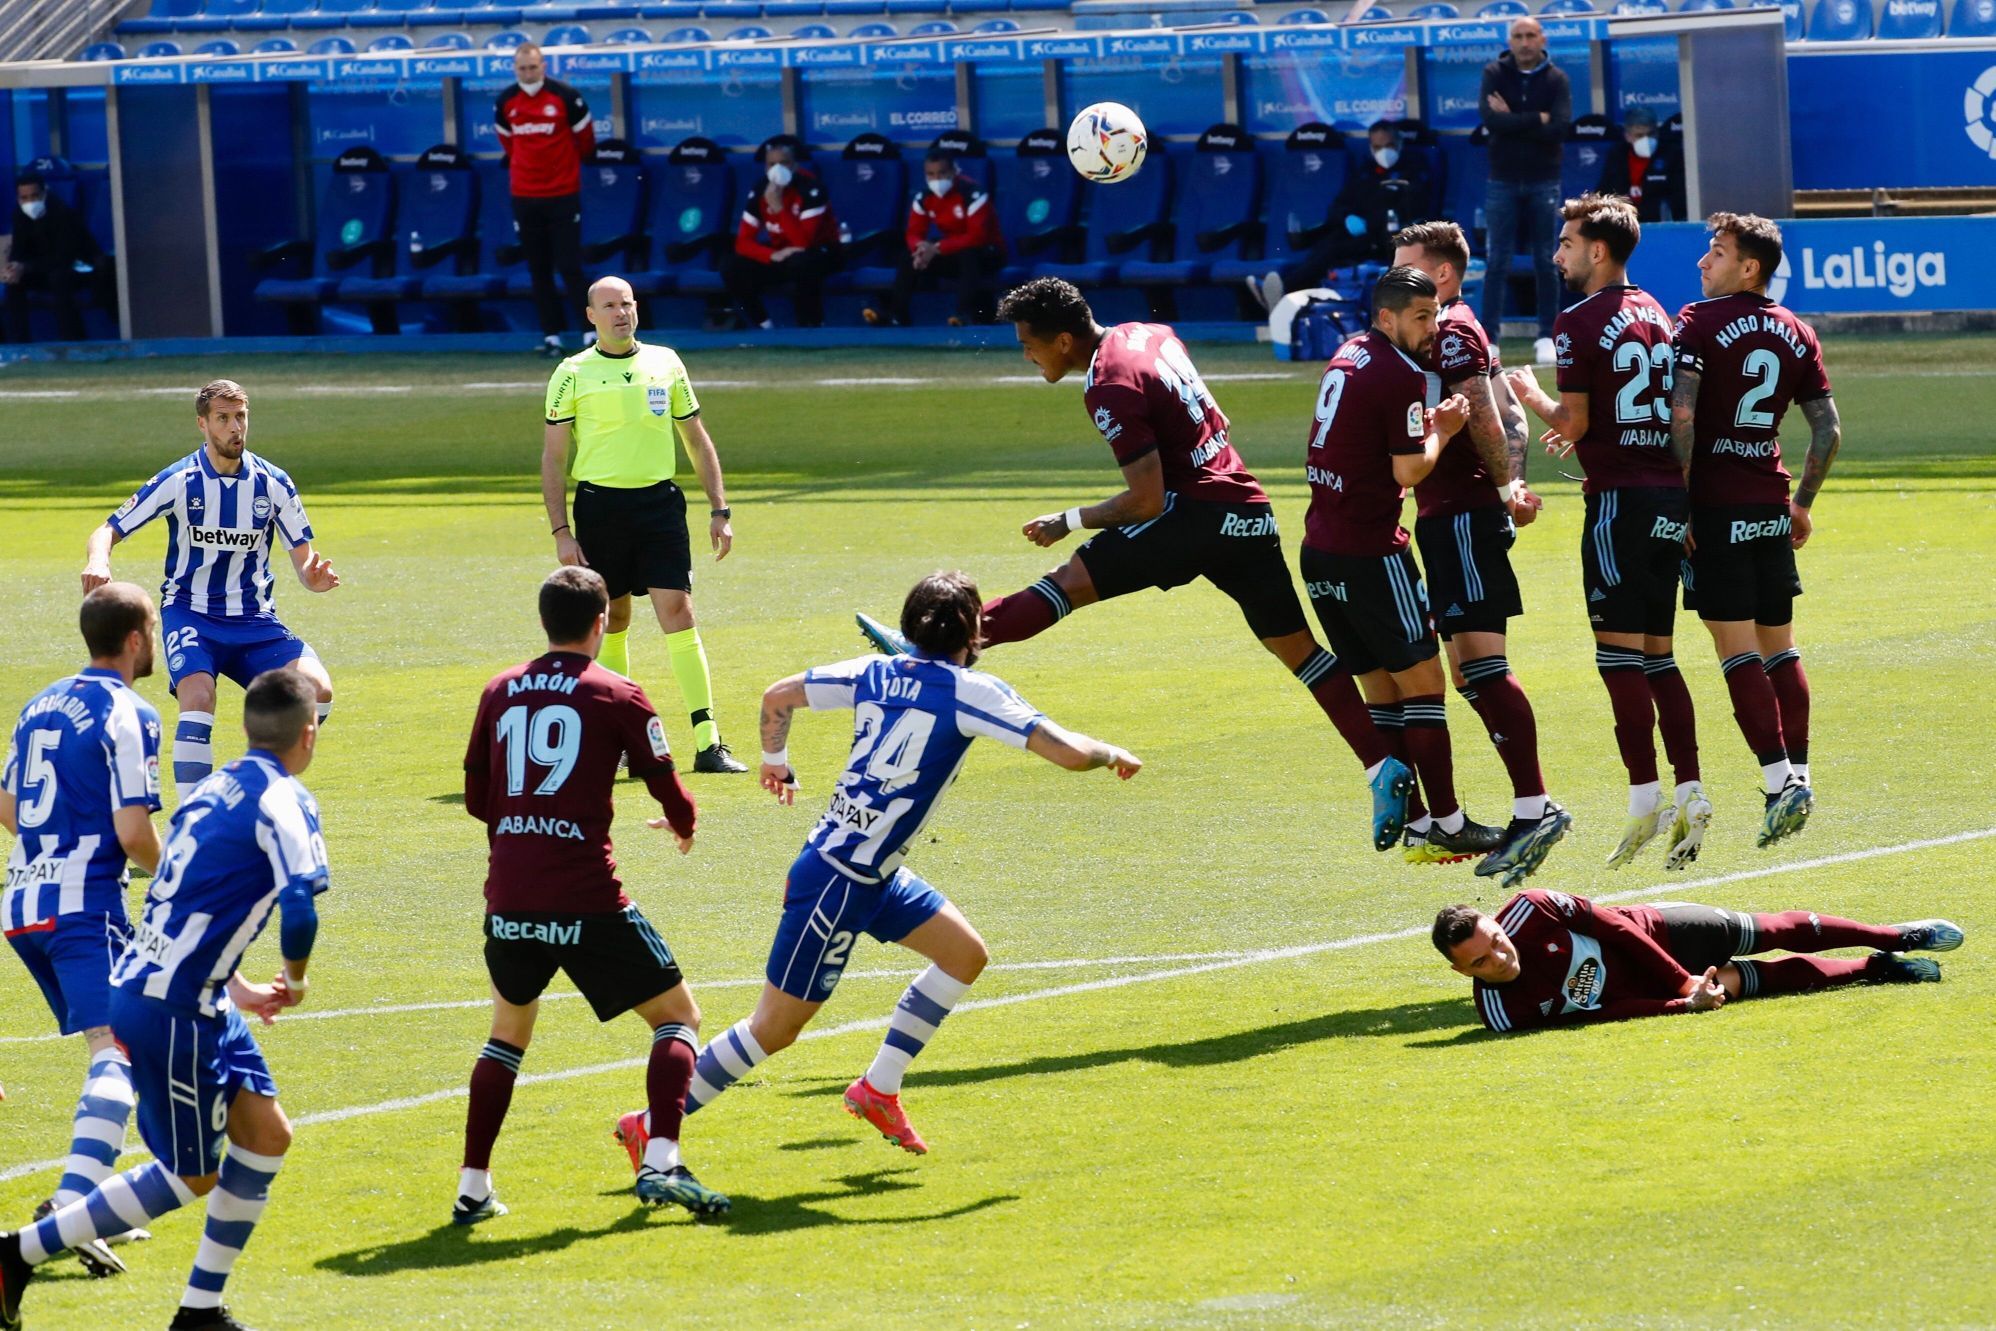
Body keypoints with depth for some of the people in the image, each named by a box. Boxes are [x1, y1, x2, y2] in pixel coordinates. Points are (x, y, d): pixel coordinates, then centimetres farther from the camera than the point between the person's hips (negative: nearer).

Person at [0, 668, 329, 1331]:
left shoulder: (212, 791, 13)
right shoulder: (283, 800, -13)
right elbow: (300, 902, -27)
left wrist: (236, 990, 24)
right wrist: (294, 979, -8)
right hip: (173, 1010, -9)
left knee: (266, 1133, 11)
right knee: (190, 1177, 3)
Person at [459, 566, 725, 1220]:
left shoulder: (500, 691, 11)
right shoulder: (618, 696, -1)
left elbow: (477, 799, 16)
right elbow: (669, 792, 0)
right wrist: (685, 825, 23)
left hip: (508, 899, 4)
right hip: (586, 900, -4)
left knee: (509, 1032, 25)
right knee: (677, 1016, 9)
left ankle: (473, 1188, 20)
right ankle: (660, 1162, -10)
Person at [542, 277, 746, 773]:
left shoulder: (665, 363, 9)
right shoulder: (572, 374, 1)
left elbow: (697, 440, 15)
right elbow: (552, 458, 2)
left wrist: (720, 510, 9)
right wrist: (561, 532, -6)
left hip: (659, 503, 1)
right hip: (599, 505, -1)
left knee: (677, 611, -9)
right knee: (611, 621, 5)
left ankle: (707, 743, -11)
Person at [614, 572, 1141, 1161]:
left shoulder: (875, 672, 5)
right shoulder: (968, 691, -16)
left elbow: (776, 696, 14)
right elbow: (1066, 752, -19)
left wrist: (775, 758, 33)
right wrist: (1111, 754, 2)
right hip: (840, 883, -9)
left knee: (965, 955, 15)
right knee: (775, 1028, -2)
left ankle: (878, 1089, 21)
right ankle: (654, 1124, 5)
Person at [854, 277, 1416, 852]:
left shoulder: (1110, 388, -15)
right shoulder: (1152, 335, 12)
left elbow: (1148, 501, -17)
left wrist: (1070, 521, -5)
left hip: (1200, 513, -9)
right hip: (1251, 510, 9)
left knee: (1072, 580, -13)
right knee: (1296, 647, 10)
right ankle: (1385, 769, 4)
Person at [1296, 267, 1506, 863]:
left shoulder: (1348, 356, 13)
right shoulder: (1401, 376, -14)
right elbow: (1409, 471, -17)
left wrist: (1427, 425, 10)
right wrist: (1442, 432, 0)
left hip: (1321, 549, 9)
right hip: (1369, 552, -9)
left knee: (1381, 691, 11)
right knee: (1422, 680, -3)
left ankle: (1414, 820, 11)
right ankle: (1447, 822, -3)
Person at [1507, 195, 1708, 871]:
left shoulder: (1581, 322, -9)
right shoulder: (1657, 315, 15)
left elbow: (1575, 421, -12)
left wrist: (1533, 396, 9)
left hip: (1620, 497, -8)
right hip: (1670, 494, 8)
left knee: (1620, 649, -6)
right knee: (1656, 653, 11)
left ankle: (1644, 796, -12)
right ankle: (1690, 793, 4)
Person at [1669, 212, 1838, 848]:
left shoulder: (1700, 322, -7)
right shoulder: (1797, 334, 10)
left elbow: (1682, 416, -17)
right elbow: (1828, 431, 10)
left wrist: (1677, 500, -13)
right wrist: (1803, 503, 19)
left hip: (1716, 506, -6)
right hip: (1772, 504, 6)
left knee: (1737, 650, -7)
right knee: (1780, 647, 13)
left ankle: (1778, 779, -15)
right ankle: (1798, 774, 12)